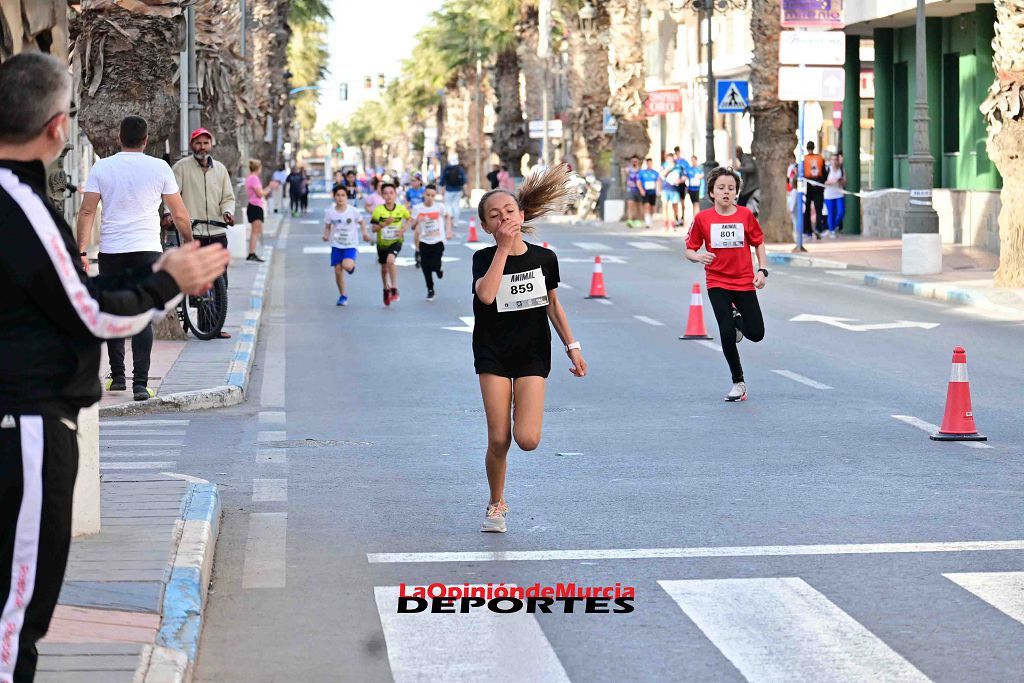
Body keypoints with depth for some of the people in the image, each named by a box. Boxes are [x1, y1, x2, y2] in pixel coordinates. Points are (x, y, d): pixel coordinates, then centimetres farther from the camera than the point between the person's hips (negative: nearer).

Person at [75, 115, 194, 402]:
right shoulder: (159, 168, 1)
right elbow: (179, 214, 5)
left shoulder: (101, 168, 2)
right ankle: (140, 383, -12)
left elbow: (87, 211, -4)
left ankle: (117, 376, 22)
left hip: (111, 252, 1)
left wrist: (81, 250, -3)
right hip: (147, 250, -1)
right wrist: (190, 242, 20)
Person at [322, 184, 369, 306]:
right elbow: (327, 227, 7)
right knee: (338, 271, -1)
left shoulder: (353, 211, -9)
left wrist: (365, 233, -9)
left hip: (351, 245, -2)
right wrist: (326, 235, -13)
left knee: (347, 265, -25)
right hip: (336, 245, 2)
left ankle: (352, 266, 15)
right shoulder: (330, 212, -5)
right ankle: (343, 296, 18)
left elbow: (361, 222, 7)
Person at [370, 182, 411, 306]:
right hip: (382, 243, 2)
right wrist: (385, 224, -28)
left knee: (390, 260, -29)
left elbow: (410, 219, 11)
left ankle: (394, 290, -22)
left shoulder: (401, 209, -9)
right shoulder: (378, 210, -12)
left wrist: (403, 229, -6)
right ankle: (386, 290, 43)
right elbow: (374, 228, -12)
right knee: (384, 268, 16)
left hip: (396, 241, -2)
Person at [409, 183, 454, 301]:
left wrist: (448, 230, 8)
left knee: (435, 266, -13)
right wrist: (416, 222, -23)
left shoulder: (440, 207, -6)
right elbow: (412, 226, -2)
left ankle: (439, 269, 25)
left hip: (438, 241, -1)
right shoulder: (417, 208, -5)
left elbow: (447, 216, 16)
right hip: (424, 242, 1)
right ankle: (430, 290, 21)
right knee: (426, 268, 2)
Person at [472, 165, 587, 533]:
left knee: (527, 439, -13)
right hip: (493, 353, -1)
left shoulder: (543, 258, -1)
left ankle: (523, 411, 25)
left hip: (533, 353, 1)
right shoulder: (484, 258, -6)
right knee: (499, 439, -5)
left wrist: (572, 346, 11)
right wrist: (503, 248, -23)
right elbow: (486, 294, -27)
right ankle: (496, 505, 18)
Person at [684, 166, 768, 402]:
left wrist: (762, 270, -4)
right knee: (727, 334, -11)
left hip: (744, 282, 1)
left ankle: (737, 319, 36)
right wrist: (699, 257, -21)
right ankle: (738, 383, 7)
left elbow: (759, 243, 7)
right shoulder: (703, 218, -5)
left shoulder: (745, 215, -4)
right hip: (717, 283, -1)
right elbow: (689, 249, 1)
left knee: (756, 334, -1)